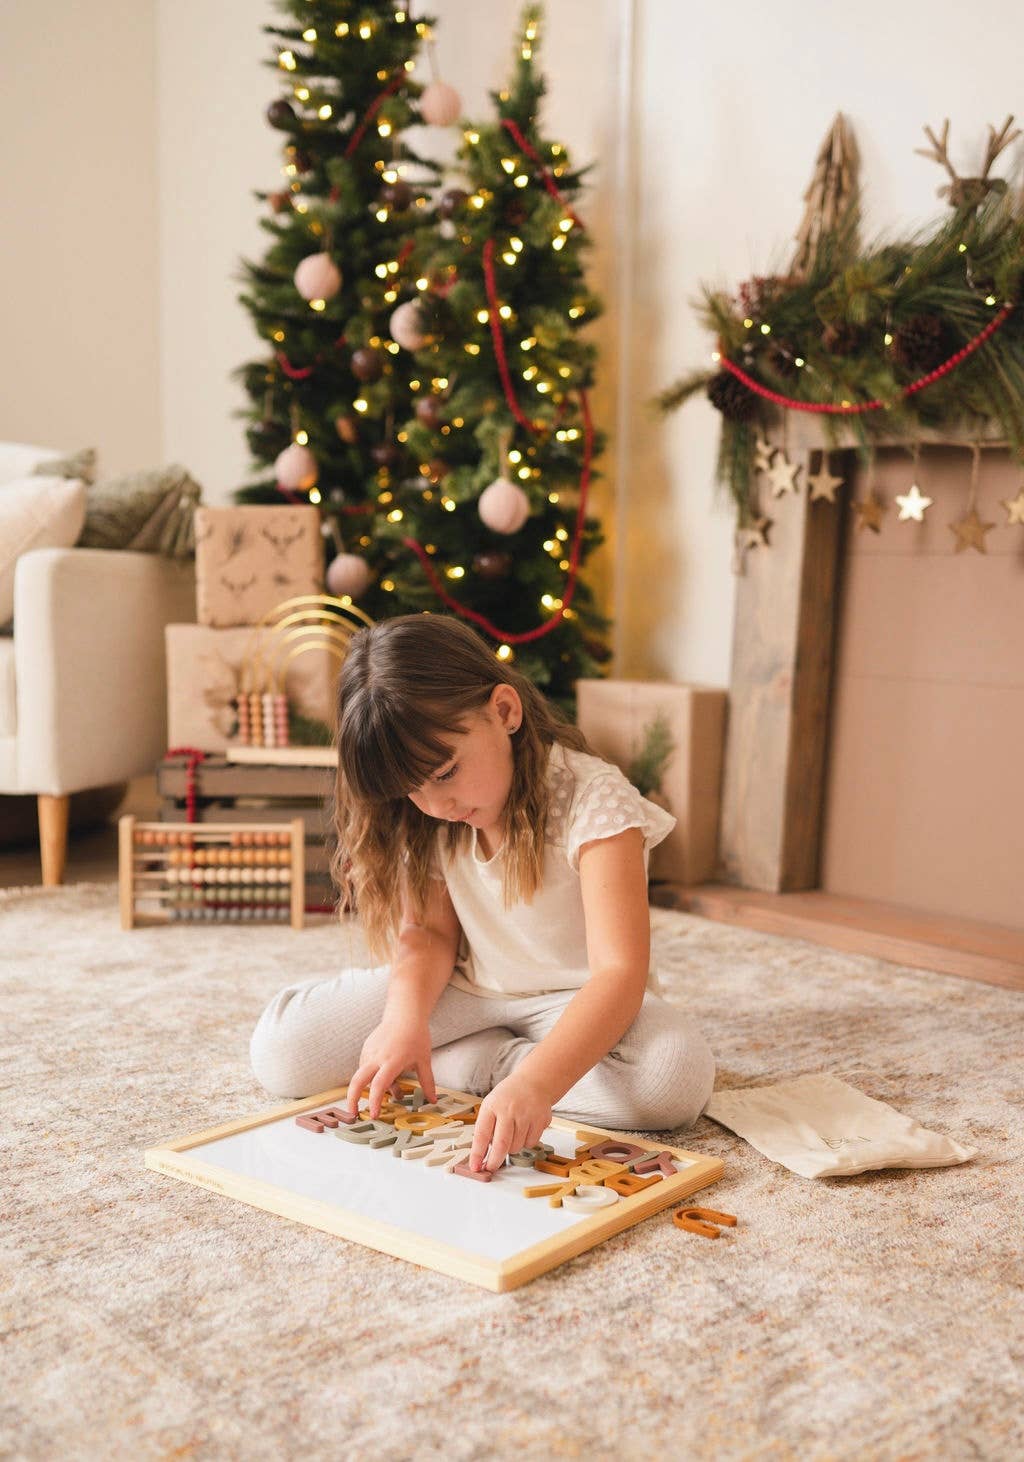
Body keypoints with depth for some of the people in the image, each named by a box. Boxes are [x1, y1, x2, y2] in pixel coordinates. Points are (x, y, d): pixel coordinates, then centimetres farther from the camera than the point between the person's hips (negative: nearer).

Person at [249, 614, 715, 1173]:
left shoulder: (592, 801, -26)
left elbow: (620, 972, -32)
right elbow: (431, 930, -3)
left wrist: (533, 1083, -48)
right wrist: (406, 1015, -26)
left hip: (578, 1000, -4)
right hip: (465, 990, 4)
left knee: (677, 1075, -37)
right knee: (279, 1048, -13)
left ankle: (483, 1064, -15)